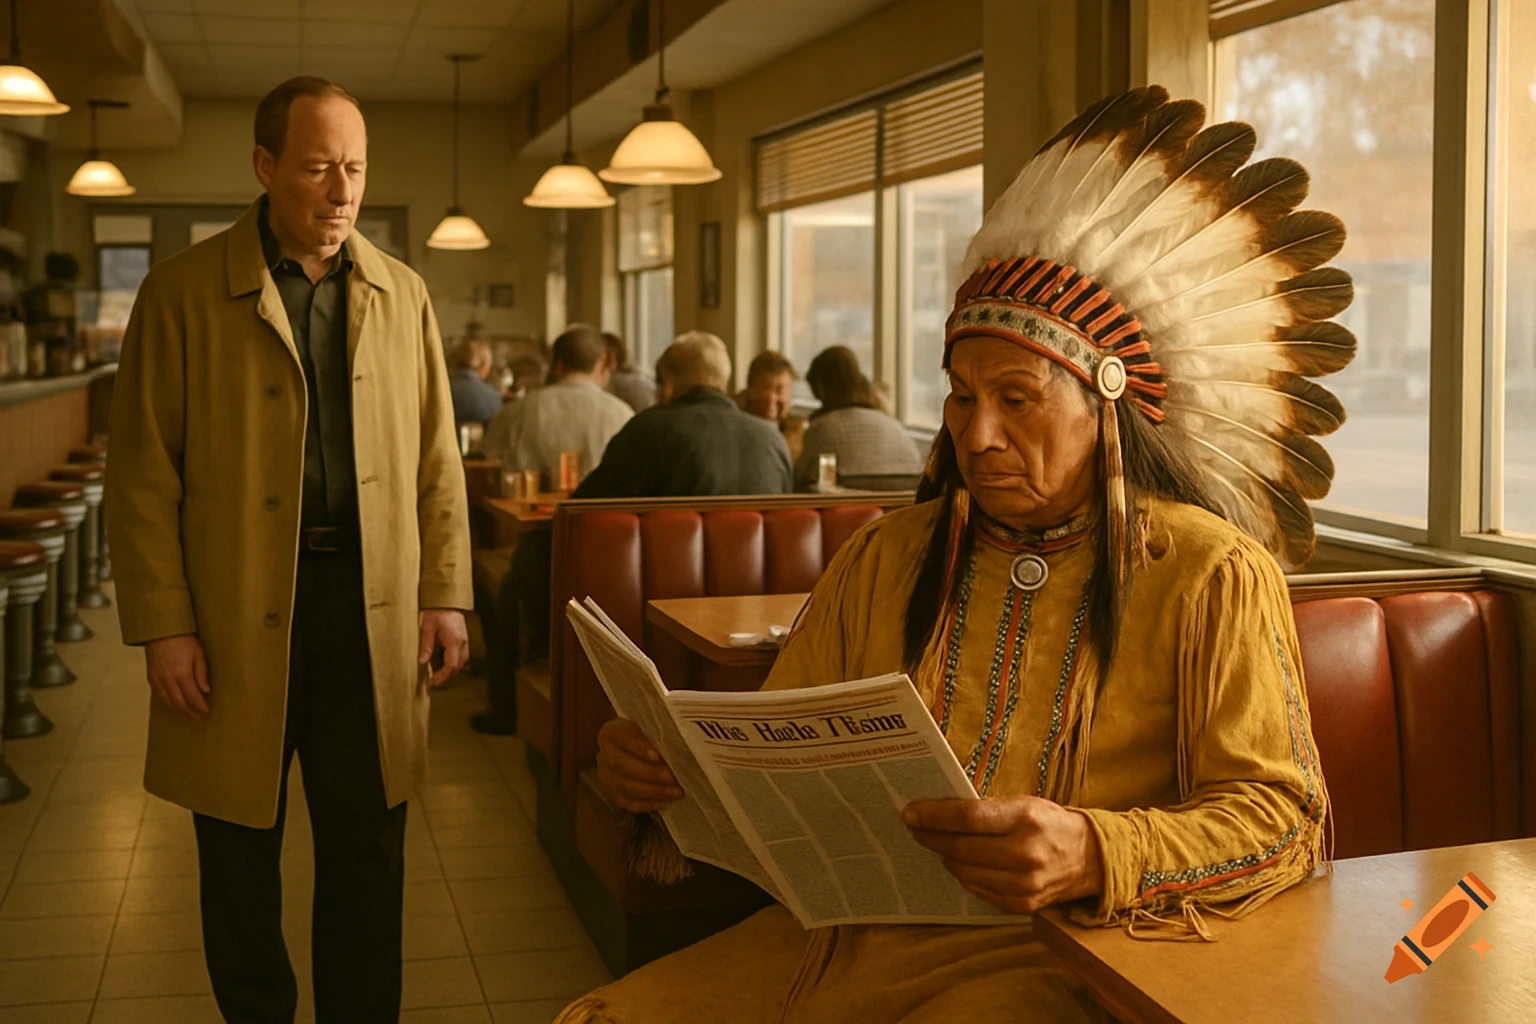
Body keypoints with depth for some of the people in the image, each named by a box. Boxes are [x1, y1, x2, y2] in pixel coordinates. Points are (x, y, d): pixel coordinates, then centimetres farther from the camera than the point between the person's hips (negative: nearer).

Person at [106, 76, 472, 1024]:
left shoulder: (402, 294, 8)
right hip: (239, 613, -2)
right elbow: (143, 474, -4)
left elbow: (437, 459, 10)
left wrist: (446, 595, 3)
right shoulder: (185, 292, -2)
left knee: (369, 857, 9)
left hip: (373, 605, 2)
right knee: (241, 856, 11)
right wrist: (163, 626, -9)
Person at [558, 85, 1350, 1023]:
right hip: (845, 934, 4)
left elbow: (1281, 820, -9)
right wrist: (674, 769, -10)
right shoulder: (885, 559, 13)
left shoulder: (1210, 573, -2)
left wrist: (1091, 856, -28)